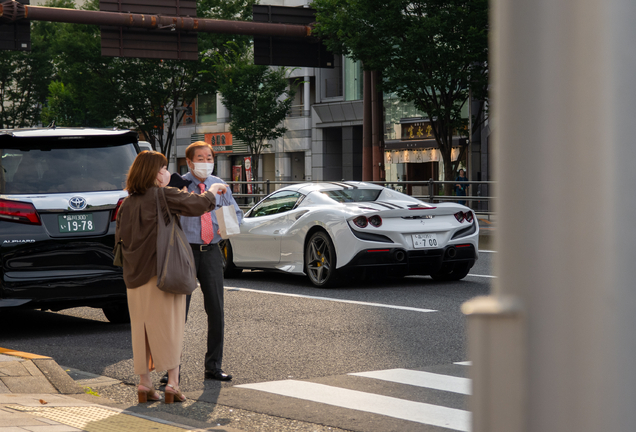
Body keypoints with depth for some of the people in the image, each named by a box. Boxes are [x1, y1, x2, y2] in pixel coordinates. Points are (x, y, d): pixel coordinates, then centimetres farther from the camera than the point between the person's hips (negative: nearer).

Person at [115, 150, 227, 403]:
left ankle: (144, 384, 12)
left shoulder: (128, 203, 8)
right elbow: (197, 205, -15)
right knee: (168, 327, 1)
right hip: (162, 272, -5)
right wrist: (212, 192, 2)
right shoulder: (163, 196, -10)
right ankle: (172, 384, 0)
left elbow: (120, 237, 13)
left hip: (136, 276, 6)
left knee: (141, 328, 10)